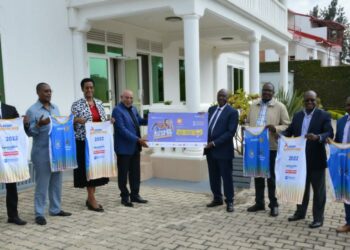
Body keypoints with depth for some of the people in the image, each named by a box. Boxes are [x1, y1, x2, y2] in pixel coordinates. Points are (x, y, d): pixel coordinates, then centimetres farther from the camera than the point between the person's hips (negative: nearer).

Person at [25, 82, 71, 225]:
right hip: (41, 153, -6)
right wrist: (39, 125, -24)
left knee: (56, 182, 13)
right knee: (42, 184, -1)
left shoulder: (55, 108, 13)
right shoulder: (32, 110, -6)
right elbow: (29, 132, -8)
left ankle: (55, 209, 24)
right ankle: (39, 213, 9)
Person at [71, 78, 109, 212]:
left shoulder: (99, 103, 11)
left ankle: (90, 198, 22)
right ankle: (92, 200, 7)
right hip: (84, 141, -5)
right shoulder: (77, 104, -5)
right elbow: (72, 125, -8)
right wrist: (77, 120, -28)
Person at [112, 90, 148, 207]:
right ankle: (125, 197, 16)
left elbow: (139, 121, 25)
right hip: (124, 147, -7)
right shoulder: (117, 110, -12)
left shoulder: (133, 109, 13)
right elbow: (122, 129, -20)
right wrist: (138, 139, -24)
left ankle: (135, 195, 24)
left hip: (135, 147, 8)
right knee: (123, 173, 5)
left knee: (135, 172, 13)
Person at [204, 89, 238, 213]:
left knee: (226, 176, 3)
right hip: (210, 149, 6)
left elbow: (231, 132, -14)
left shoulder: (232, 112, -7)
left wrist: (215, 143, -18)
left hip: (223, 149, -6)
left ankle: (229, 201, 15)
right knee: (213, 176, 13)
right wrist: (206, 141, 0)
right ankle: (217, 198, 26)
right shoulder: (211, 109, 13)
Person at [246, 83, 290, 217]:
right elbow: (248, 122, 18)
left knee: (271, 175, 4)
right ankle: (259, 202, 24)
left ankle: (273, 204, 16)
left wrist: (275, 128, -22)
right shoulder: (254, 105, 12)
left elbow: (287, 126, -5)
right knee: (257, 174, 12)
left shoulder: (280, 107, -3)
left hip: (271, 146, -4)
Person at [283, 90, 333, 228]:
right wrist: (280, 134, -12)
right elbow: (290, 131, 9)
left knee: (318, 189, 5)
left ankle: (318, 218, 16)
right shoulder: (297, 116, 10)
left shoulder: (324, 115, -6)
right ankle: (300, 212, 32)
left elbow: (330, 134, -14)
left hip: (316, 159, -5)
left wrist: (317, 137, -33)